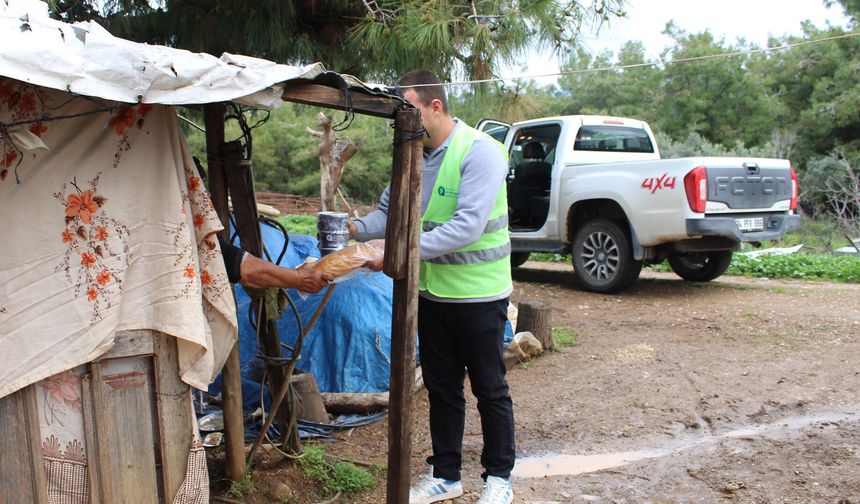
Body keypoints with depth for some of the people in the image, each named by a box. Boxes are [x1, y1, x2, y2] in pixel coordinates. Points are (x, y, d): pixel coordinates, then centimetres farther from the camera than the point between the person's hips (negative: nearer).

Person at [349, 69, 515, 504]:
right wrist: (358, 229, -12)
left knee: (489, 389, 8)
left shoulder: (479, 151, -19)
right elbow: (389, 210, 9)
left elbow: (466, 227, -29)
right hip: (432, 293, 7)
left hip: (478, 295, -7)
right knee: (441, 387, 16)